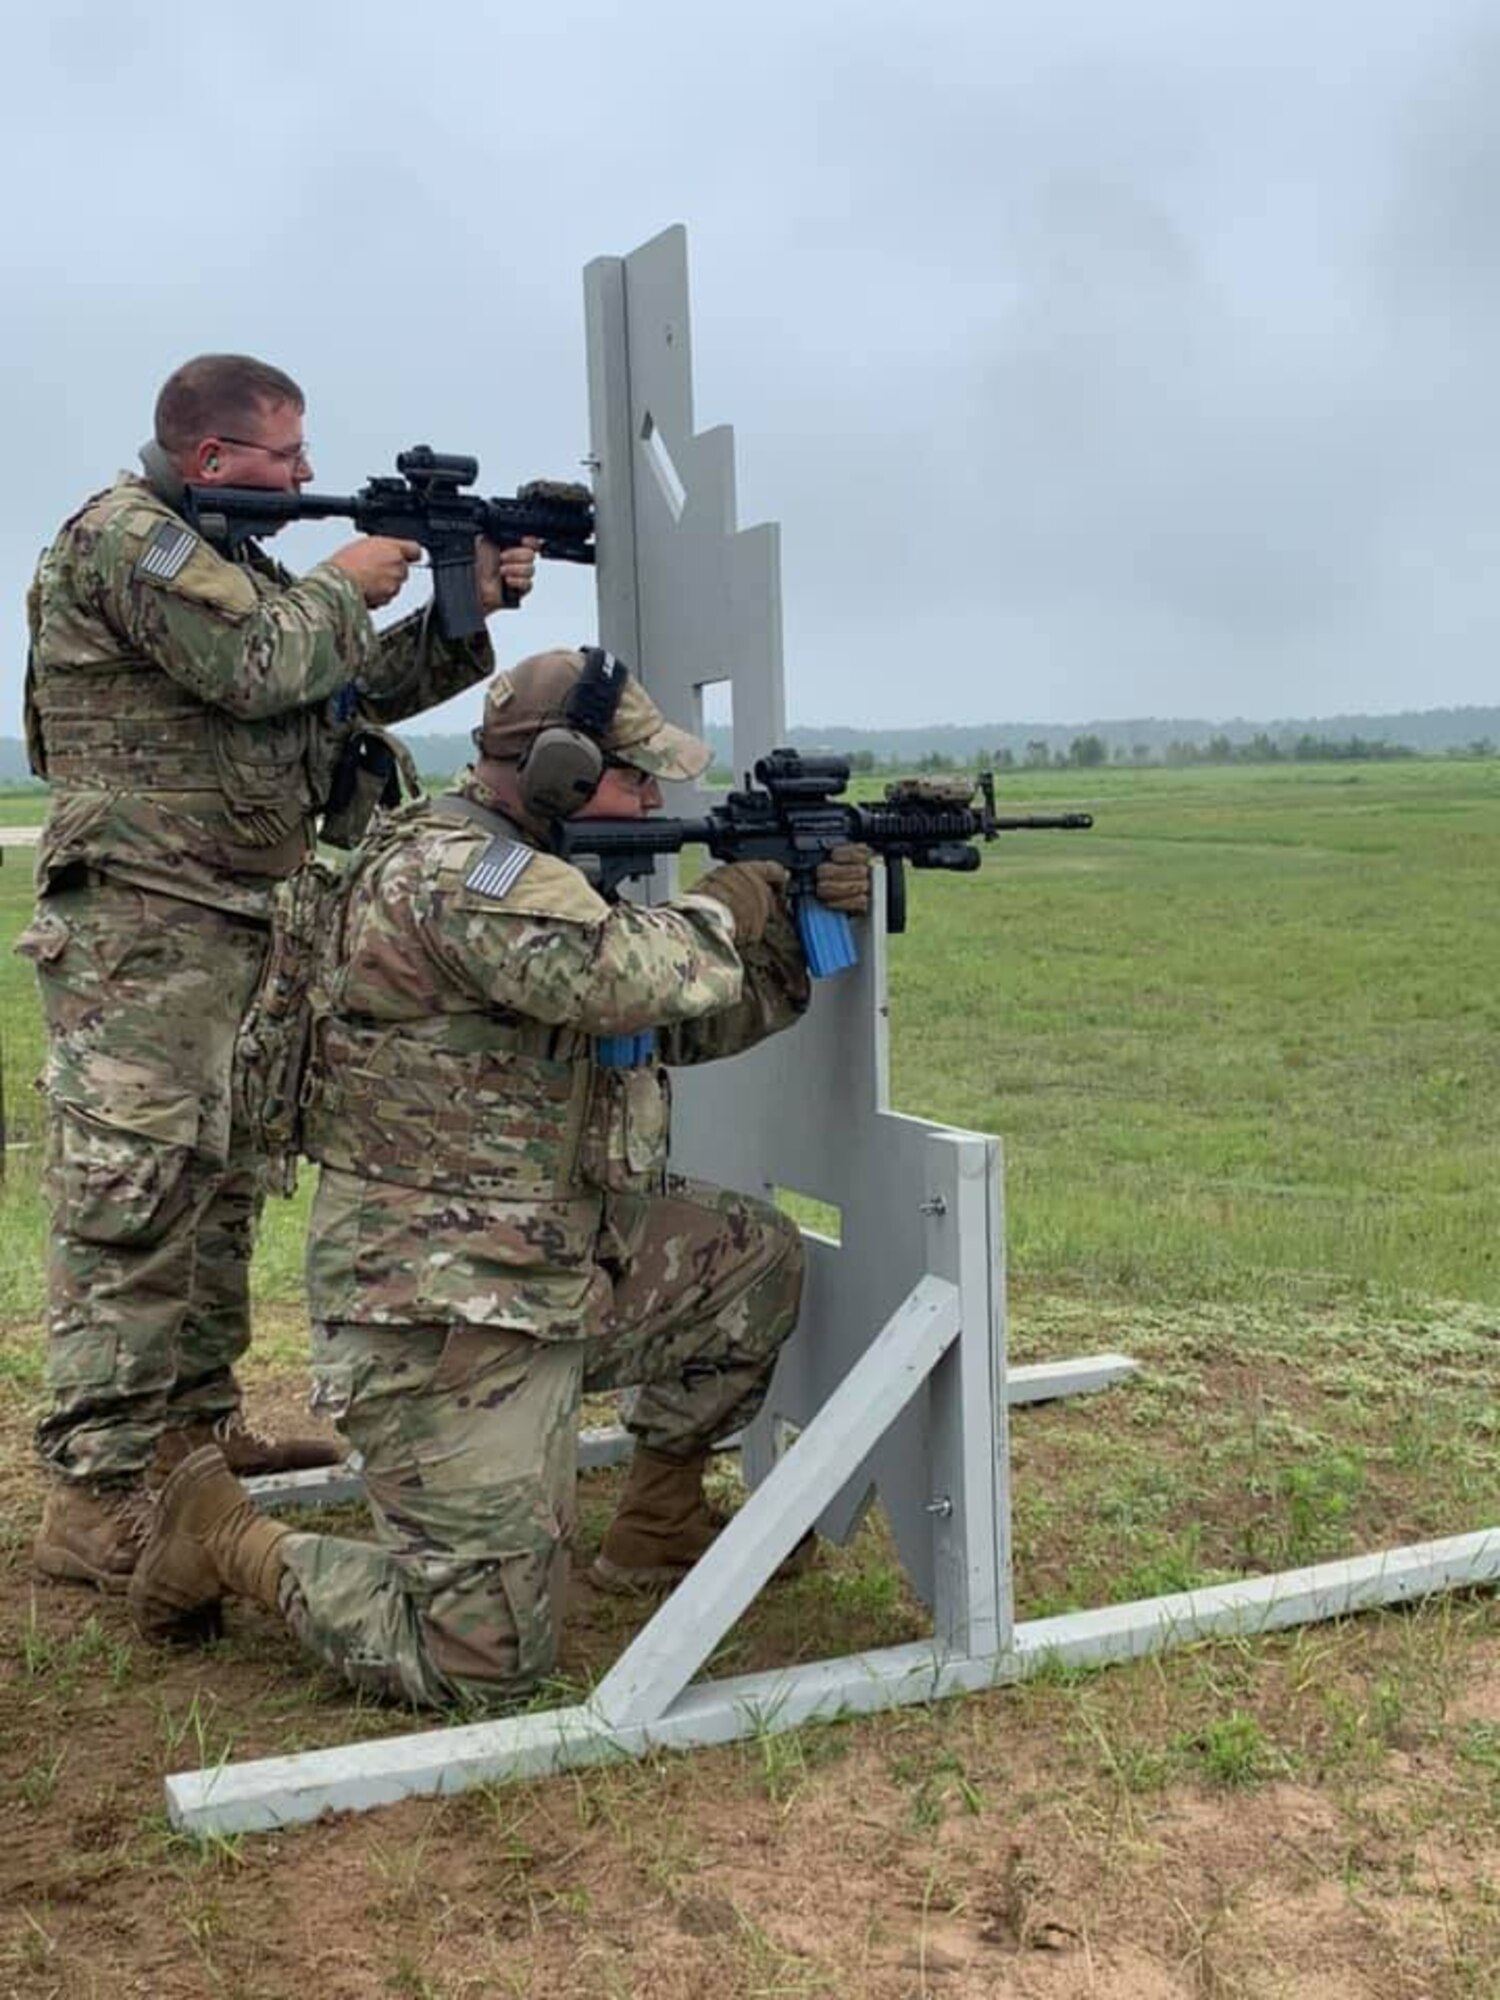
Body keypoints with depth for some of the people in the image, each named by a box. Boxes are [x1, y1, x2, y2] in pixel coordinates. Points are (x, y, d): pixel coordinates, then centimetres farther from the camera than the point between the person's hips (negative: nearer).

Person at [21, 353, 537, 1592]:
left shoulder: (225, 552, 21)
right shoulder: (126, 534, -9)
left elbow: (362, 688, 22)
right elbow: (255, 670, -21)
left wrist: (468, 610, 10)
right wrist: (346, 587, -5)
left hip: (231, 928, 10)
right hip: (143, 927, -10)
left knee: (218, 1187, 16)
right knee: (132, 1203, -12)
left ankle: (196, 1426, 28)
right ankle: (96, 1502, -9)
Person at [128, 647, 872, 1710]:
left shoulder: (541, 872, 11)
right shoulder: (454, 871, -20)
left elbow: (697, 1023, 16)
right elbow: (647, 981, -32)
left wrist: (799, 922, 3)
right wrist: (732, 899, -11)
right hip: (445, 1315, -10)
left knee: (756, 1256, 14)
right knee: (487, 1658, -7)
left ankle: (657, 1522, 25)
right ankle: (227, 1536, 11)